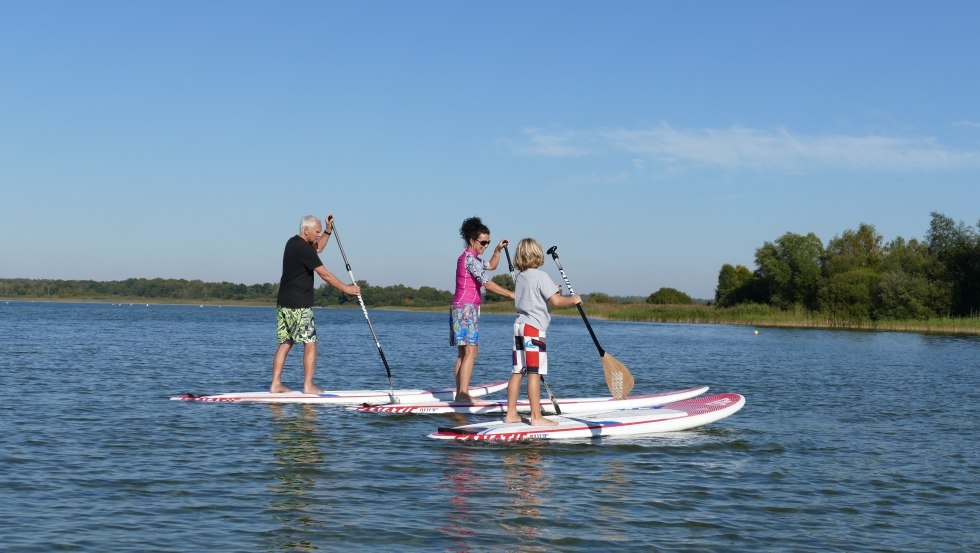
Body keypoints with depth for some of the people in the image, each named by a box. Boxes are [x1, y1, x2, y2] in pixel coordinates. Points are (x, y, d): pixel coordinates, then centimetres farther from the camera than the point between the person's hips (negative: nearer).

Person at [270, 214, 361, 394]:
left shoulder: (293, 243, 14)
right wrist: (345, 288, -8)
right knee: (310, 343, -3)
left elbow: (318, 248, 32)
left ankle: (276, 384, 7)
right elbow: (324, 274, -15)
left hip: (283, 304, 9)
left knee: (285, 343, 10)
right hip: (298, 305, -9)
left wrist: (328, 229, 22)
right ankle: (308, 386, -3)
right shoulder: (303, 248, -15)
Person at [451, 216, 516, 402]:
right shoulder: (469, 258, -13)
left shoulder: (471, 257, 17)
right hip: (466, 308, -10)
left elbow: (491, 266, 35)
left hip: (462, 308, 10)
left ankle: (460, 394, 9)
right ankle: (463, 394, -21)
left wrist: (498, 250, 18)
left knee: (464, 352, 9)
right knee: (470, 351, -15)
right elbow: (487, 283, -19)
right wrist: (511, 295, -19)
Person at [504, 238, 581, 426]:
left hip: (519, 325, 8)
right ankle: (536, 417, -7)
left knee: (518, 372, 10)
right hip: (534, 327, -8)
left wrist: (551, 291, 21)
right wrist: (573, 299, -2)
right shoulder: (541, 276, -11)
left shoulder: (519, 277, 13)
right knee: (534, 373, -7)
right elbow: (556, 301, -17)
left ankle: (511, 413, 13)